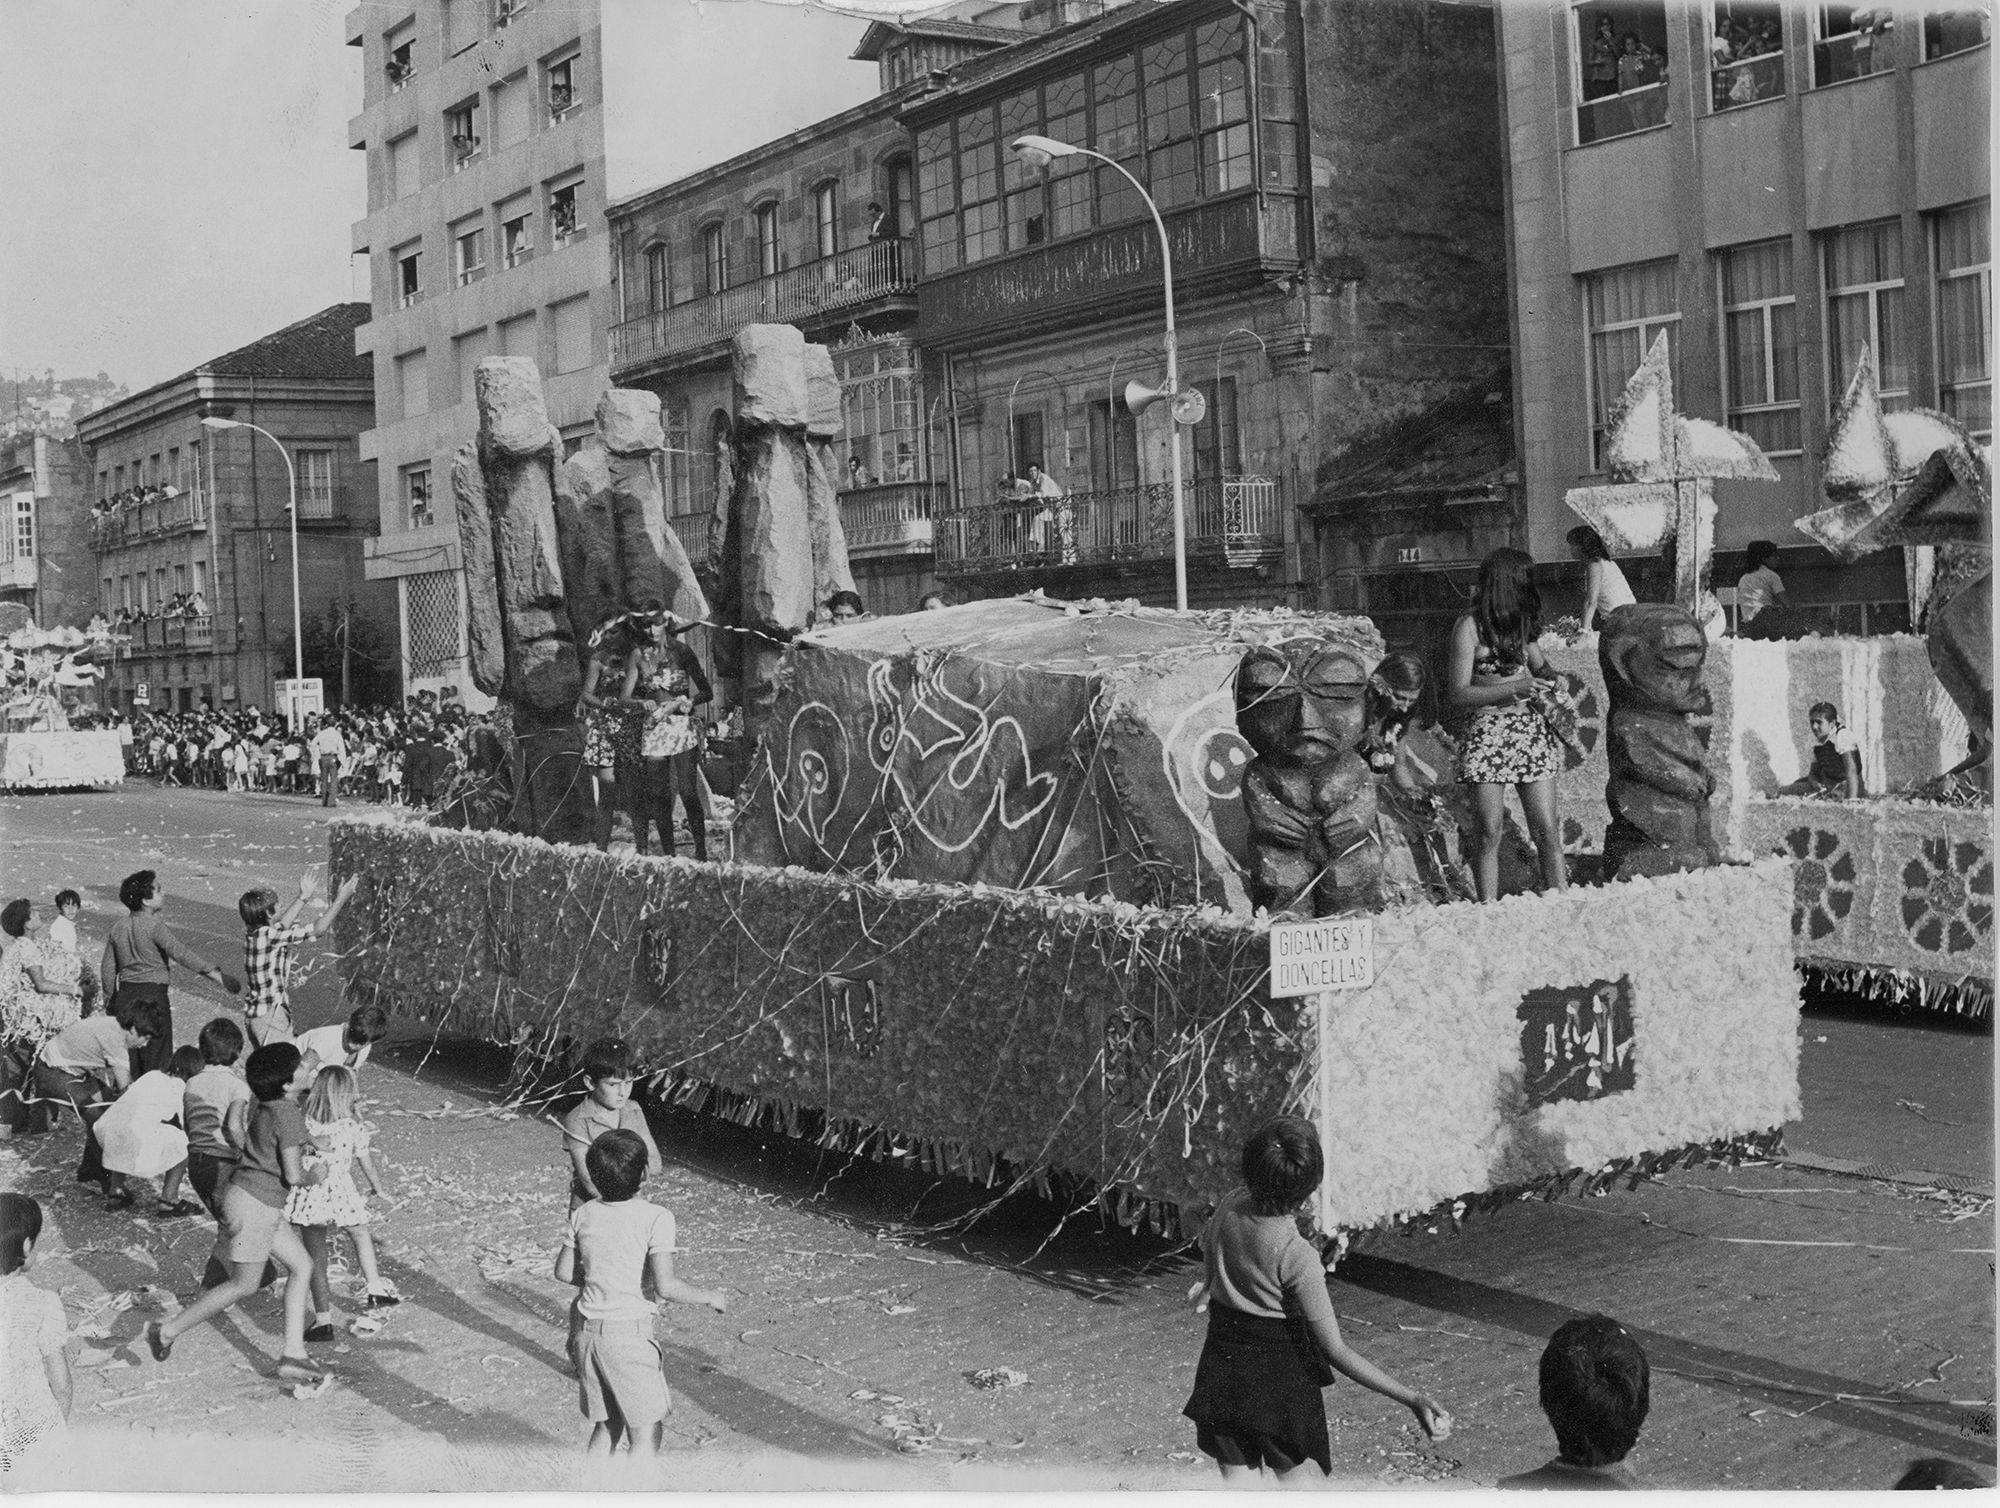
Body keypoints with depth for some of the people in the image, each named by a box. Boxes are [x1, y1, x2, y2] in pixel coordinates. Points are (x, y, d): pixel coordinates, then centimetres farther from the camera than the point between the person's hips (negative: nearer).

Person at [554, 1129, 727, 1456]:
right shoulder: (655, 1218, -15)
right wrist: (709, 1296, -3)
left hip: (589, 1333, 6)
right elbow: (665, 1286, -19)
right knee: (646, 1435, 4)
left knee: (606, 1426, 20)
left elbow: (563, 1271, 10)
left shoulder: (584, 1214, 2)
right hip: (630, 1334, -6)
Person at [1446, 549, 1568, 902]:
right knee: (1490, 835, -3)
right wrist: (1515, 688, -17)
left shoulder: (1519, 621, 13)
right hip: (1487, 733, -5)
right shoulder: (1469, 628, -7)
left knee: (1547, 831, 0)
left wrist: (1552, 679, 7)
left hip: (1532, 730, 5)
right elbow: (1458, 694, -11)